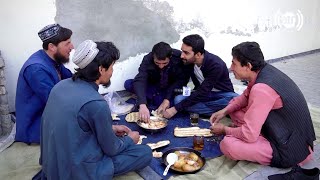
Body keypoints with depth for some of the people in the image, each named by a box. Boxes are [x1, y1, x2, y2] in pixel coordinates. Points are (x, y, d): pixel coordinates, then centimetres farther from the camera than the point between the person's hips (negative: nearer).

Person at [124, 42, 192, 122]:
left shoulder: (179, 57, -26)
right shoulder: (147, 59, -24)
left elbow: (181, 80, -23)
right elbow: (140, 81, -35)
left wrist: (167, 99, -33)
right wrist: (142, 105, -50)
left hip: (172, 90, -1)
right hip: (153, 87, 1)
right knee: (128, 84, -22)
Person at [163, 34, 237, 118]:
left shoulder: (216, 65, -29)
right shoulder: (187, 61, -13)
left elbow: (202, 93, -32)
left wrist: (176, 108, -33)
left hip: (222, 94, -5)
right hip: (201, 93, 5)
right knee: (178, 99, -25)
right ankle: (219, 112, -23)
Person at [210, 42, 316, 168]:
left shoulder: (261, 89, -32)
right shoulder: (264, 70, -5)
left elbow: (249, 135, -27)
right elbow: (246, 96, 14)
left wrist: (225, 130, -9)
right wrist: (225, 111, 1)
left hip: (292, 149, -8)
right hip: (287, 130, 8)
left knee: (227, 145, -25)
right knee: (234, 108, 10)